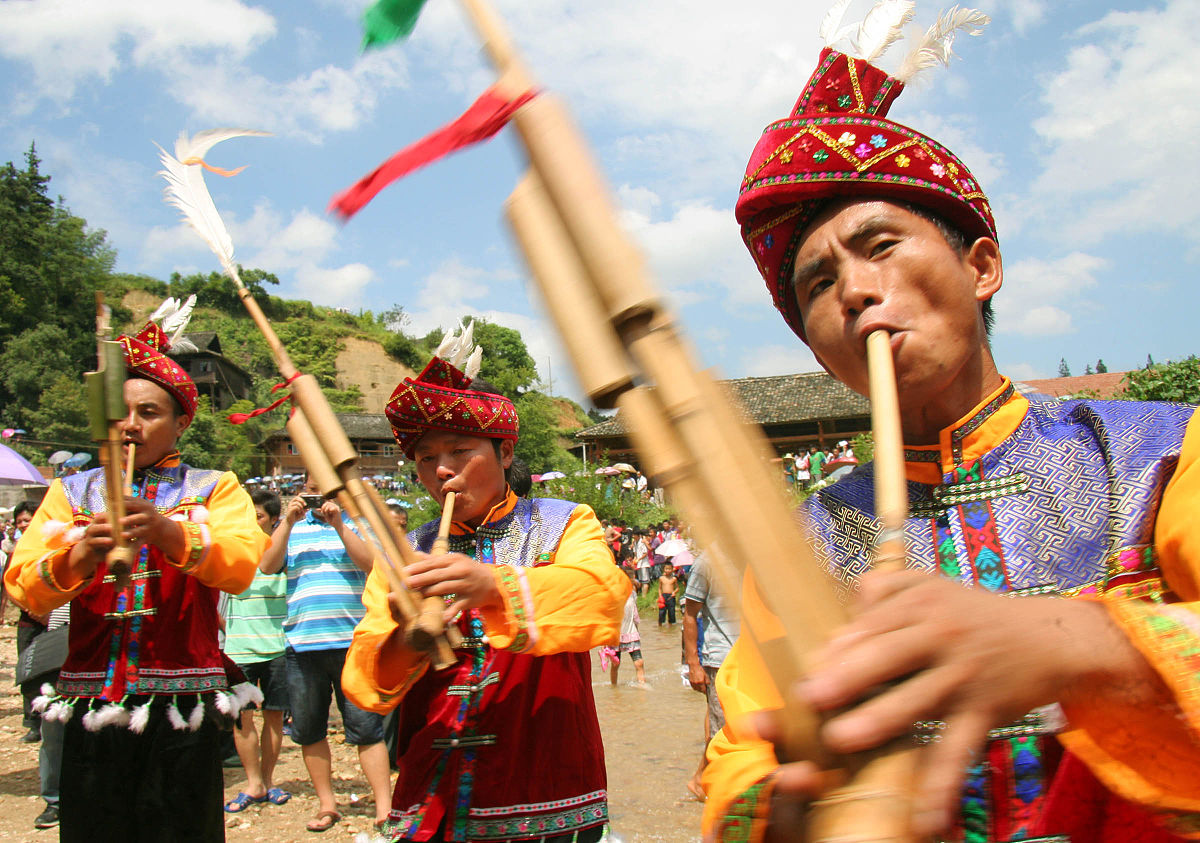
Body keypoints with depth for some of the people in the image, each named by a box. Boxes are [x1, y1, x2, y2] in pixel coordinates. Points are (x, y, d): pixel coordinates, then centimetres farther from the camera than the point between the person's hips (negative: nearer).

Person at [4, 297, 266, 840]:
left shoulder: (214, 489, 7)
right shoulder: (71, 492, 13)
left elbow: (242, 566, -12)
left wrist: (171, 534, -30)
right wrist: (77, 558, -22)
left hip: (183, 711, -2)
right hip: (92, 710, 2)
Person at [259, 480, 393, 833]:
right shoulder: (290, 526, 15)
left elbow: (373, 564, -7)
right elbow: (268, 566, 0)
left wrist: (338, 525, -13)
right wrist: (288, 522, -8)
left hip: (352, 641, -3)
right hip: (301, 642, 3)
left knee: (366, 727, -4)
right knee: (308, 730, 10)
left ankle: (383, 808, 0)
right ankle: (327, 804, 23)